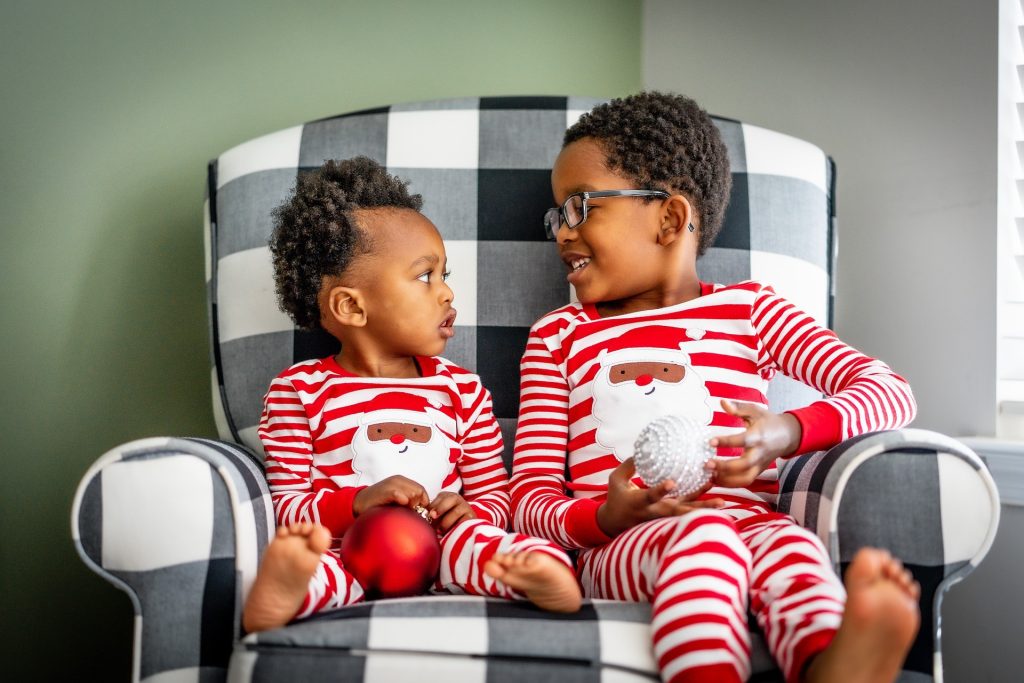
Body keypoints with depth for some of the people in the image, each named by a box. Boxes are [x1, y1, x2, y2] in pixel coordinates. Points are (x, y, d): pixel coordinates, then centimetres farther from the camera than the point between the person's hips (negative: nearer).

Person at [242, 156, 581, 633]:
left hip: (438, 544, 2)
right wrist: (356, 503, -18)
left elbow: (495, 496, 15)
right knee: (302, 548, -33)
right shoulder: (299, 390, 6)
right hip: (348, 553, -1)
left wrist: (469, 511, -10)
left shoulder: (463, 390, 14)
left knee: (475, 536, -30)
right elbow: (287, 503, 3)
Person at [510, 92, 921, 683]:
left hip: (748, 520, 1)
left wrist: (791, 431, -14)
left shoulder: (749, 309, 17)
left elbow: (892, 392, 7)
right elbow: (530, 496, 10)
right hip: (619, 547, 0)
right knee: (703, 537, -35)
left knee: (790, 543, -35)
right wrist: (604, 515, -14)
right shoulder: (558, 335, 19)